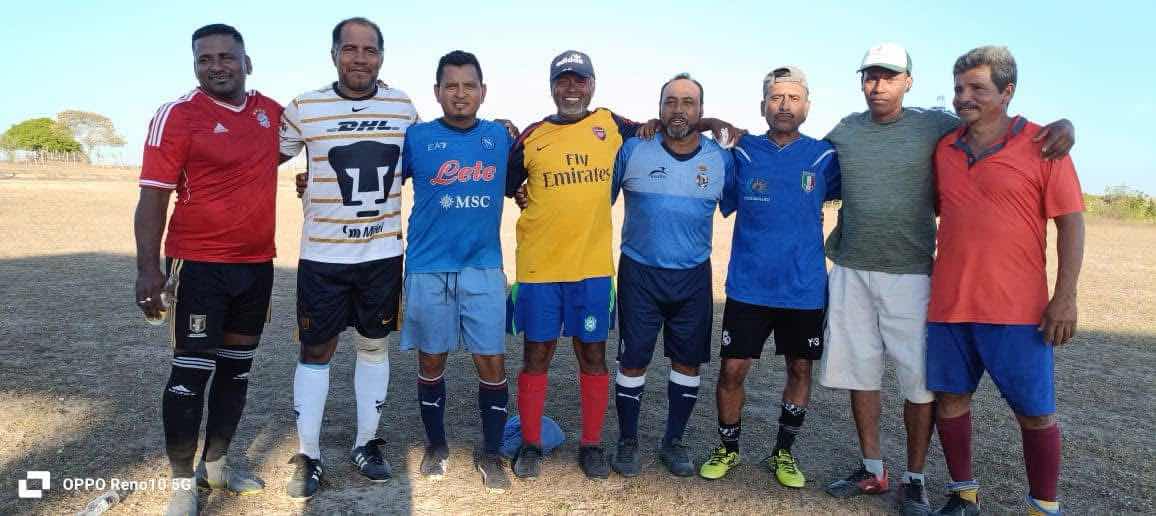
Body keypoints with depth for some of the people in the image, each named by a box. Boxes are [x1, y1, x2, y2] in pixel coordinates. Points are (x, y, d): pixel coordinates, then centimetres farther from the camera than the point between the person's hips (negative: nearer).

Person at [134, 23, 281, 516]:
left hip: (257, 264, 6)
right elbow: (153, 197, -11)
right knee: (192, 372, 0)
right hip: (199, 264, -5)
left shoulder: (270, 111, 7)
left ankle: (215, 465, 30)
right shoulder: (178, 115, -9)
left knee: (237, 367, 14)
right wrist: (148, 267, -17)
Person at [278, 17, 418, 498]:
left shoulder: (403, 106, 3)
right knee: (316, 351, 5)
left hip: (383, 253, 2)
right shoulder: (304, 109, -4)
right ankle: (308, 456, 20)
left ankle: (366, 444, 28)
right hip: (322, 256, -2)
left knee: (374, 345, 12)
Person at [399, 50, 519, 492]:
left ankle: (491, 453, 20)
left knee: (493, 363, 2)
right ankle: (436, 445, 31)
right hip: (428, 269, -1)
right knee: (431, 361, 11)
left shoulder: (501, 136, 7)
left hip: (485, 269, 1)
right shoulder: (416, 137, 0)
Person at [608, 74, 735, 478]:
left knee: (689, 361, 9)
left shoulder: (721, 159, 1)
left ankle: (673, 442, 27)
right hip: (639, 273, -2)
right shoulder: (632, 150, -5)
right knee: (633, 360, 3)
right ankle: (627, 442, 22)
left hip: (693, 277, 3)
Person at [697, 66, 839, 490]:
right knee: (732, 370, 2)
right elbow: (719, 203, 8)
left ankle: (784, 452, 31)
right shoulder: (741, 153, -2)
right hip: (748, 286, -1)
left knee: (800, 370, 11)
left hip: (804, 287, 1)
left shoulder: (824, 157, -1)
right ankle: (727, 449, 25)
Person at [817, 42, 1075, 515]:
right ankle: (872, 470, 28)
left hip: (910, 276, -3)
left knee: (919, 380, 3)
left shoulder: (935, 126, -1)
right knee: (858, 371, 11)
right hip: (850, 273, 3)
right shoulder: (843, 132, 7)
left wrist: (1061, 125, -16)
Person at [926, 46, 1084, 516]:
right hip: (949, 303, 4)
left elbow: (1071, 221, -5)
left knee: (1034, 411, 4)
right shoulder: (944, 150, 9)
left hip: (1017, 309, -4)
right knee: (949, 396, 10)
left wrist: (1066, 296, -11)